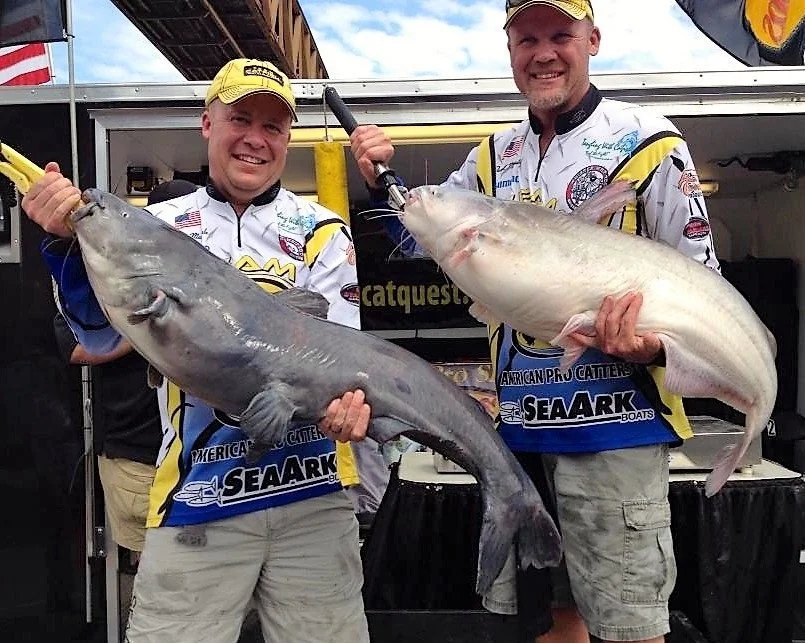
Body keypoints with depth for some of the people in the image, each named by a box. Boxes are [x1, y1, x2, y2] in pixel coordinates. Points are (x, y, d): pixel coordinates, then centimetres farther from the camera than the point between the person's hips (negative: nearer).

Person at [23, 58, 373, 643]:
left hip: (312, 487, 0)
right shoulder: (162, 226, 6)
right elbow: (100, 334, -2)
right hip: (195, 492, 0)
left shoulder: (323, 232, 4)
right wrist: (70, 243, -19)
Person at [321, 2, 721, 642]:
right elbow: (421, 235, 17)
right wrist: (381, 180, -2)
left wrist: (653, 347, -23)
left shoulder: (647, 140, -4)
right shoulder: (493, 158, 12)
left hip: (614, 425, -5)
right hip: (518, 428, 5)